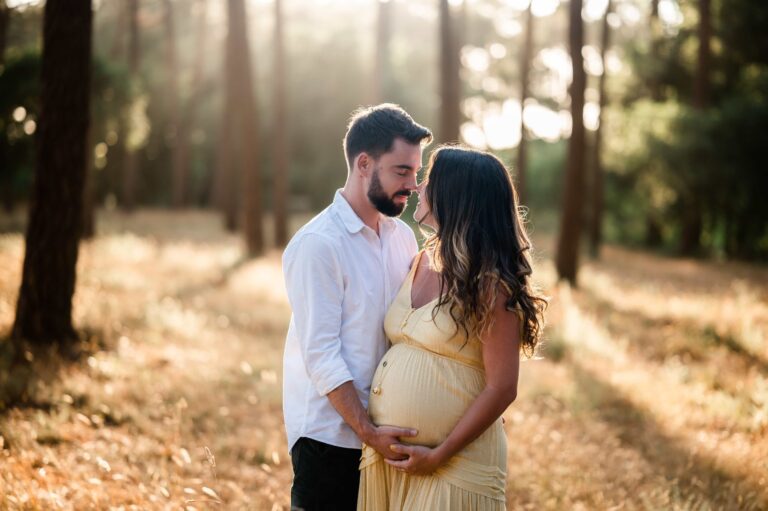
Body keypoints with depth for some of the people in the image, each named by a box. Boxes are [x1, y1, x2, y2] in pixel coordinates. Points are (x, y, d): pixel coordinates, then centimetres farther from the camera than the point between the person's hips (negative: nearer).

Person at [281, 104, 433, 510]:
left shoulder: (403, 237, 7)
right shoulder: (317, 245, -14)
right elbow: (321, 354, -17)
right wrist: (367, 431, -22)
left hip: (386, 429, 6)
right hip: (331, 436, -6)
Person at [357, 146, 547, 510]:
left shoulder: (489, 284, -14)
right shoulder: (423, 263, 7)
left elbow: (501, 389, -16)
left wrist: (438, 456, -15)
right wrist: (373, 437, 4)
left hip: (453, 462, -7)